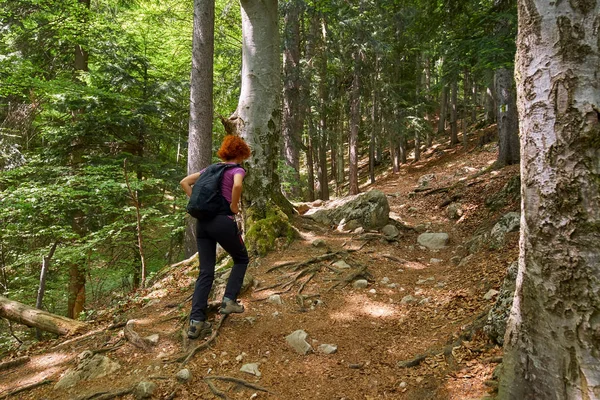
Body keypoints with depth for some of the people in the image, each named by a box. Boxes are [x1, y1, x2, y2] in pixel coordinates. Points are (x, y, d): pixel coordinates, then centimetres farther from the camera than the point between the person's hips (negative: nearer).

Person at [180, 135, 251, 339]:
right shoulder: (238, 170, 0)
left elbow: (184, 182, 18)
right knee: (241, 259, 21)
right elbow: (237, 185, -25)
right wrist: (234, 207, -10)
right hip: (223, 222, -6)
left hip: (203, 222, 6)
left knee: (206, 272, 7)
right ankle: (229, 300, 12)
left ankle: (196, 321, 0)